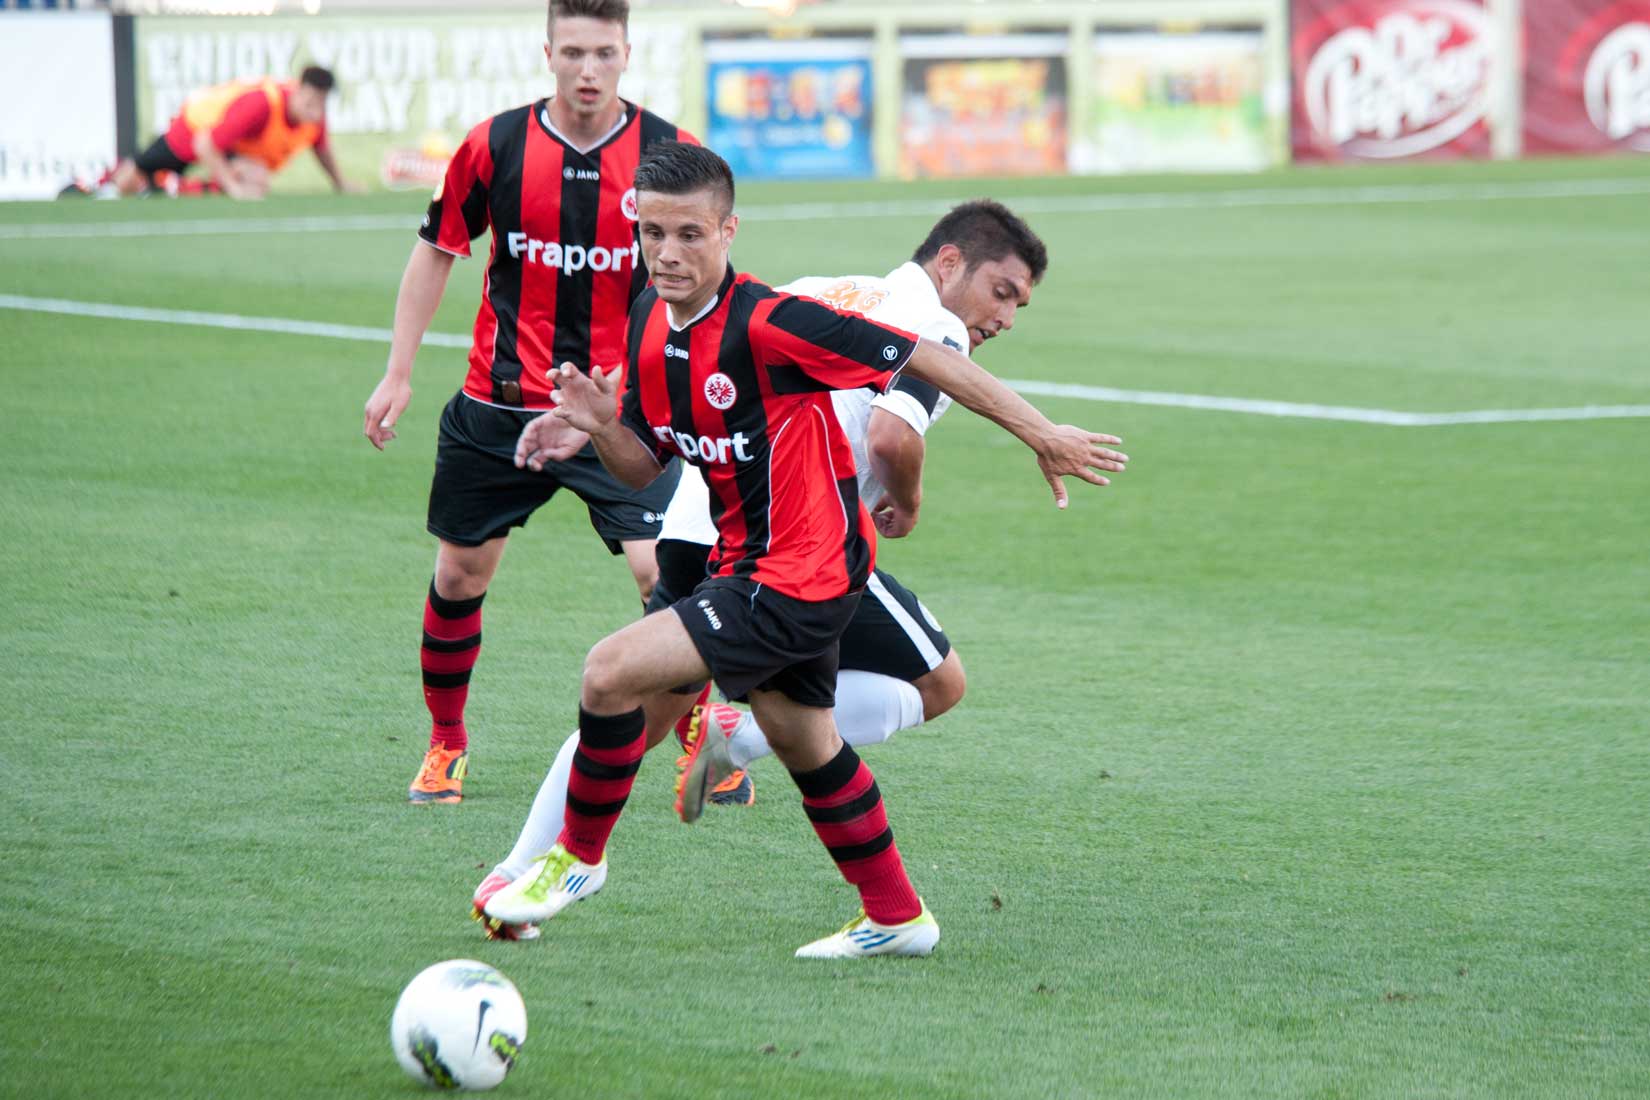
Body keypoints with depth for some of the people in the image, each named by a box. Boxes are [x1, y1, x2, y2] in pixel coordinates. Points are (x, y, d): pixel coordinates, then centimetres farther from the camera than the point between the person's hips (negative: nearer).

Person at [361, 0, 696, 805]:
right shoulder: (494, 147, -5)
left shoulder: (669, 156, -7)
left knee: (661, 570, -13)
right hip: (501, 404, 2)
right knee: (459, 573, 8)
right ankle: (445, 742, 29)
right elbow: (436, 252, 7)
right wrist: (398, 374, 6)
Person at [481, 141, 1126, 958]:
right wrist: (601, 426, -14)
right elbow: (646, 468, 9)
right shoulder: (648, 325, 1)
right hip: (752, 562, 9)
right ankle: (895, 917, 37)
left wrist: (1043, 437, -15)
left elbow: (926, 359, -19)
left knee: (613, 672, -15)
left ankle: (580, 858, 6)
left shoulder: (768, 323, -24)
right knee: (797, 734, 22)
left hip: (801, 576, -9)